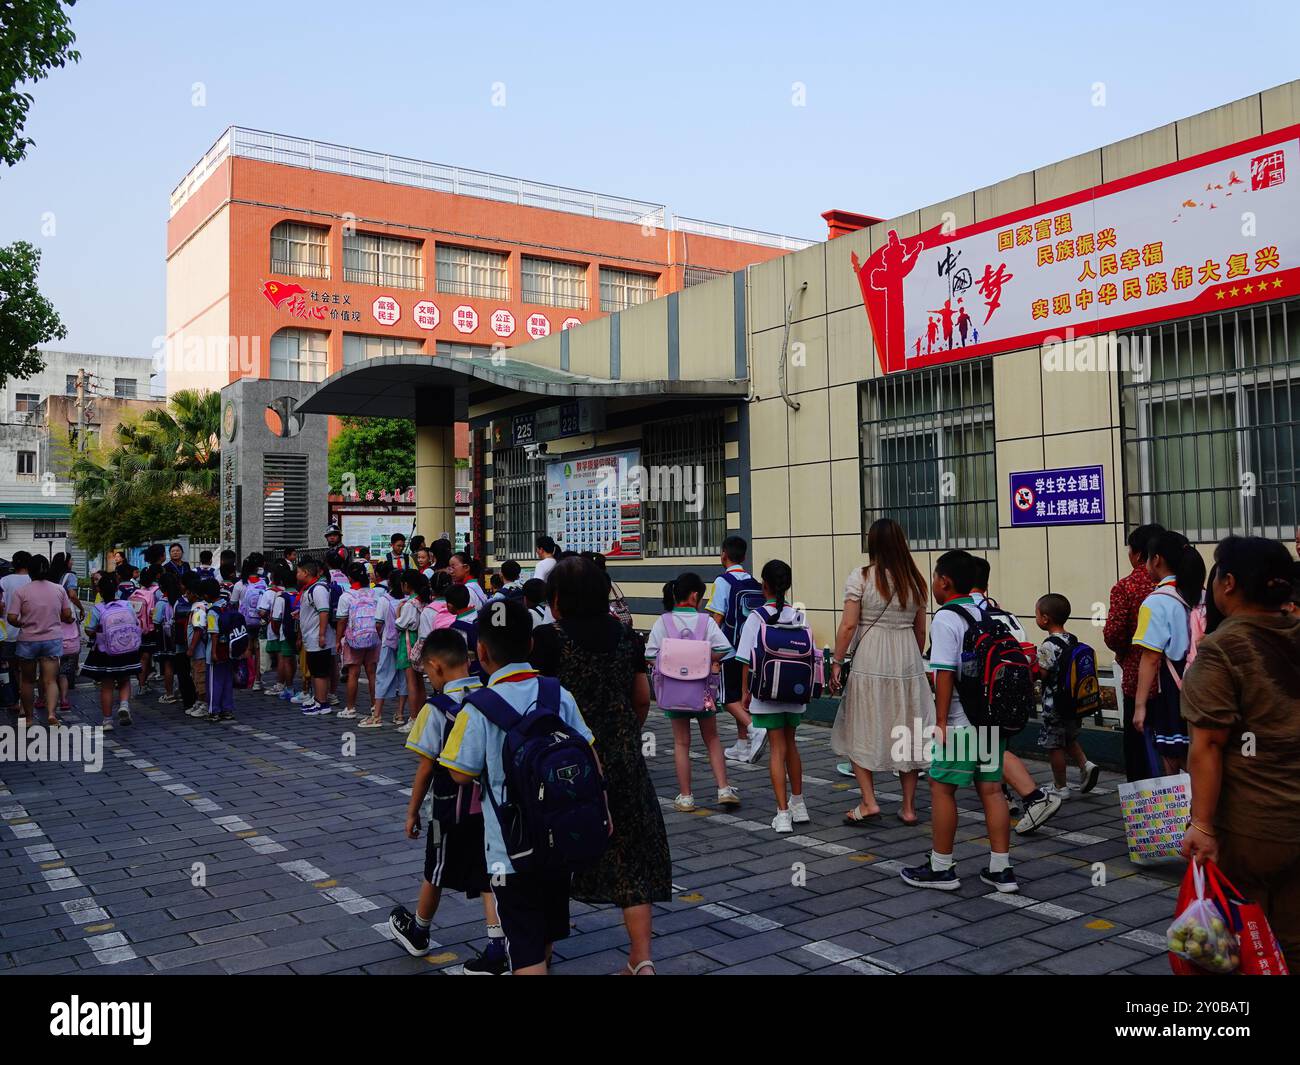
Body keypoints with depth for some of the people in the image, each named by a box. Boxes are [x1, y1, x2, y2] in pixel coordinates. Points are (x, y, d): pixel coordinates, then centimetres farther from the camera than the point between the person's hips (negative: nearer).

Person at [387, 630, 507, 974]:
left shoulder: (437, 709, -16)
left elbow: (426, 769, -12)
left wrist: (412, 812, 1)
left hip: (453, 809, -4)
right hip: (494, 806, 4)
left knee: (435, 874, 17)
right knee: (487, 877, 10)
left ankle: (417, 932, 40)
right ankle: (496, 954, 6)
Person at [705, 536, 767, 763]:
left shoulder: (724, 580, -11)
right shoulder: (754, 583, 8)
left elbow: (717, 618, -14)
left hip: (730, 648, -6)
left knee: (730, 697, 3)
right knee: (742, 695, 14)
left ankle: (754, 729, -18)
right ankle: (742, 746, 16)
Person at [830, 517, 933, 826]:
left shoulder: (861, 577, -7)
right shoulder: (915, 581, 6)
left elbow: (848, 625, -11)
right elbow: (920, 630, 11)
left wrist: (837, 662, -3)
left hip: (868, 663, -4)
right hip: (908, 663, 4)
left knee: (860, 732, 9)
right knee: (908, 734, 10)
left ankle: (869, 802, 5)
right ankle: (909, 807, 16)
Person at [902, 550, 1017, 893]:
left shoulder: (945, 619, -13)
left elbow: (945, 673, -17)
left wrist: (941, 720, -13)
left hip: (960, 722, -7)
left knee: (942, 788, 3)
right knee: (991, 790, 10)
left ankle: (940, 868, 11)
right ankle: (1001, 869, 13)